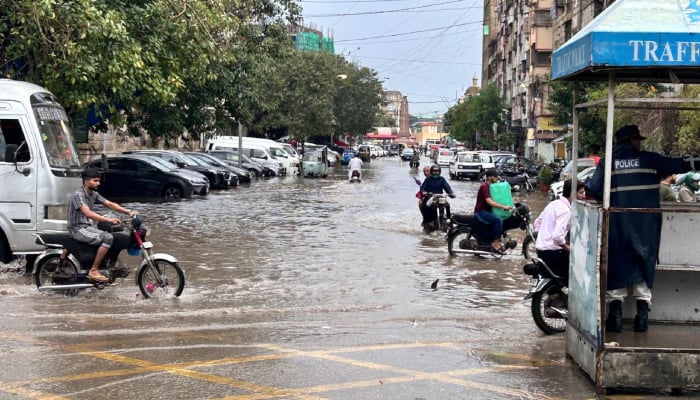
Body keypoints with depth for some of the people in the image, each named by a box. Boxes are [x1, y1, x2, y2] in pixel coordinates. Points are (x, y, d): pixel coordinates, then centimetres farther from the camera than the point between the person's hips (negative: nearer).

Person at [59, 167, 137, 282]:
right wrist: (109, 220, -36)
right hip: (78, 229, -10)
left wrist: (128, 212, -8)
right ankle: (94, 270, -20)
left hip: (88, 227, 10)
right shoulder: (78, 195, -16)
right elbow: (88, 213, -29)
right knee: (108, 238, -23)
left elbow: (110, 204, 6)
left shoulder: (94, 194, 11)